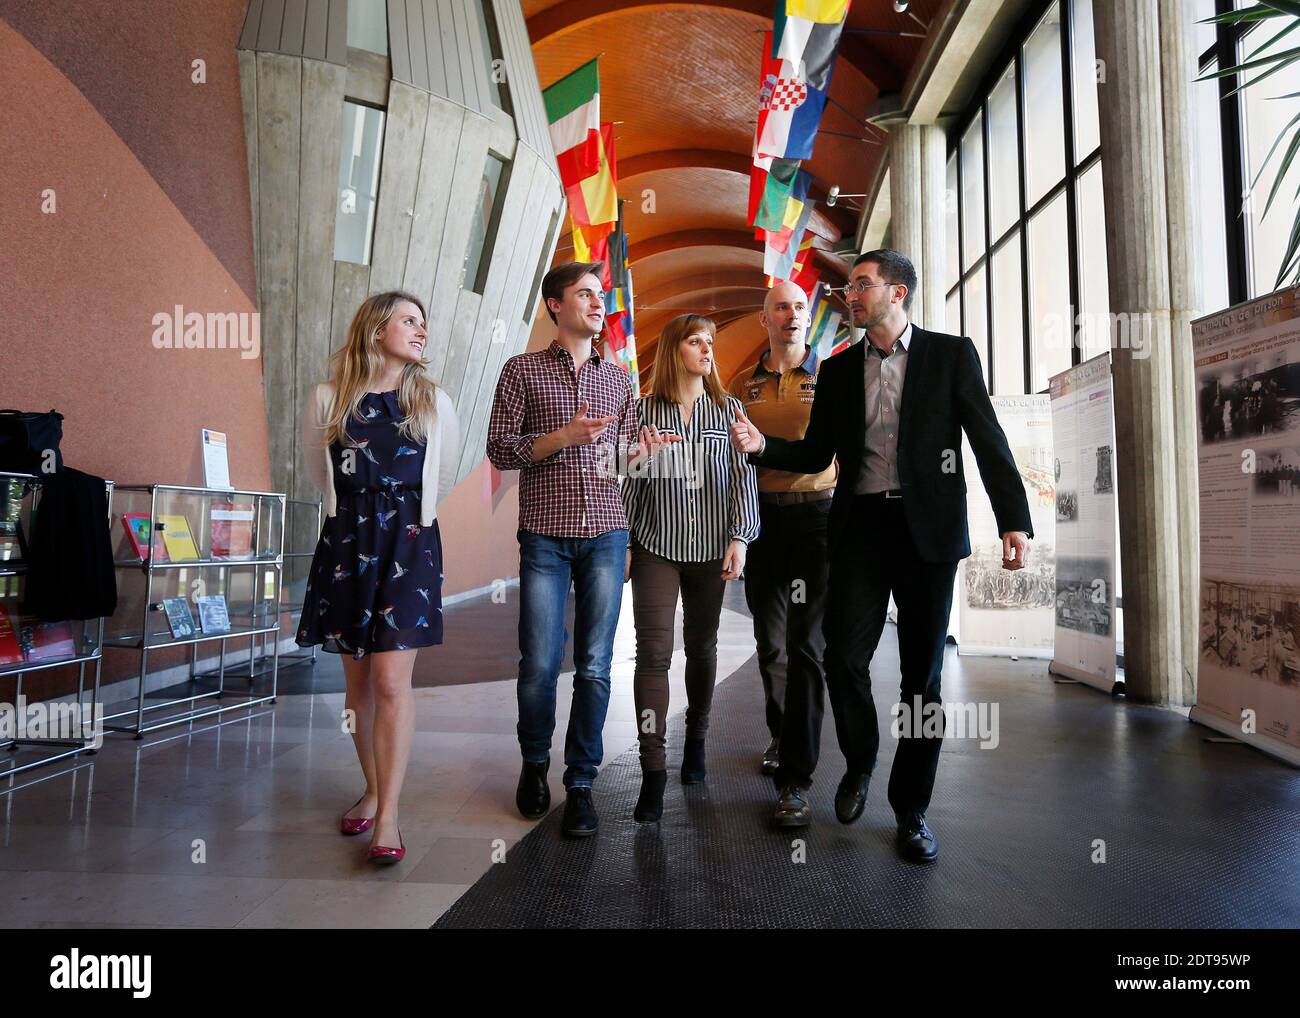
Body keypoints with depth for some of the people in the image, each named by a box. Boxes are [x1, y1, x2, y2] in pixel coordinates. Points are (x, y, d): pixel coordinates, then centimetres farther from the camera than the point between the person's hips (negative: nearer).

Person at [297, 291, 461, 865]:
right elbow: (319, 471, 17)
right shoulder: (328, 400, 2)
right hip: (345, 542, 1)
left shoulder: (434, 402, 3)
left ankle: (388, 814, -3)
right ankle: (372, 788, 27)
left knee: (391, 680, -9)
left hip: (410, 543, -1)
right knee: (358, 677, 10)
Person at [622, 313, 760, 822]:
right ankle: (653, 772, -4)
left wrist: (740, 536, -7)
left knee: (702, 647, 11)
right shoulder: (644, 409, 5)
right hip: (655, 547, -1)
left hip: (711, 547, 2)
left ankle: (696, 740, 31)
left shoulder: (729, 409, 8)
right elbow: (630, 481, 5)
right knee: (653, 651, -8)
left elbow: (744, 475, 3)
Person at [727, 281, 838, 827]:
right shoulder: (744, 384, 11)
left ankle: (796, 778, -3)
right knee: (770, 642, 12)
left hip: (817, 515, -3)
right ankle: (782, 736, 34)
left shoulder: (831, 377, 3)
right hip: (762, 518, 3)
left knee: (806, 644, -7)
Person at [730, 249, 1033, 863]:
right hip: (859, 525, 2)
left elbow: (988, 441, 0)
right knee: (843, 657, -6)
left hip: (928, 530, -2)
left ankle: (911, 808, 20)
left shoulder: (951, 354, 4)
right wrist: (762, 445, -5)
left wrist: (1014, 520, -10)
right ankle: (859, 762, 24)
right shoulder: (838, 369, 13)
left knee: (923, 672, 4)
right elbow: (816, 454, 13)